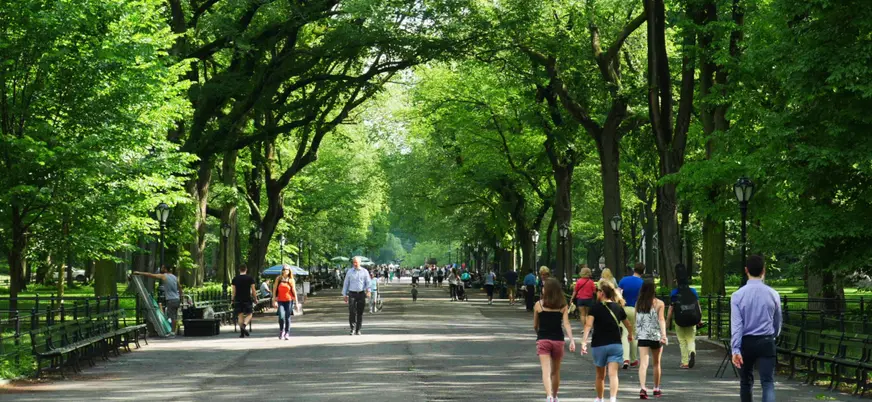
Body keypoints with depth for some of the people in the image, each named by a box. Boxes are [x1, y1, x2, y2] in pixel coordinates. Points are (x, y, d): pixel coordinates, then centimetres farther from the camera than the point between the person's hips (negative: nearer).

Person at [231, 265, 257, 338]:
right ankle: (244, 325, -20)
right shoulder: (250, 278, -1)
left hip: (238, 300, 2)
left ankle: (242, 332, 3)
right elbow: (253, 290, -2)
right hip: (247, 299, -2)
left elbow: (233, 291, 3)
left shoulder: (235, 279, 4)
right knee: (249, 314, 8)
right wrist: (255, 298, 8)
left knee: (240, 315, 7)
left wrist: (232, 299, 12)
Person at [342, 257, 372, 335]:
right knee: (352, 311, -12)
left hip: (361, 293, 0)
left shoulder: (364, 271, 7)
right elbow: (346, 283, 10)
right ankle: (352, 328, -3)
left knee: (360, 312, 3)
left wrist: (368, 290, -16)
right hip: (352, 294, 0)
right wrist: (345, 295, 6)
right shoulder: (349, 272, 8)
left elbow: (368, 282, 2)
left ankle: (358, 330, 11)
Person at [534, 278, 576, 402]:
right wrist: (572, 340, -13)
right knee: (555, 371, 19)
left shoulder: (539, 305, -2)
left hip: (543, 340, -2)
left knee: (546, 371, -9)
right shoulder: (563, 306, 0)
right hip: (558, 340, 2)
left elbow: (535, 325, 7)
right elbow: (566, 324, -10)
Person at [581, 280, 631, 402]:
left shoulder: (596, 307, -6)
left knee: (600, 375, 16)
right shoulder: (618, 307, 5)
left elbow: (588, 325, -18)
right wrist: (630, 334, 40)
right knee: (613, 374, -6)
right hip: (615, 344, 1)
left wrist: (584, 342, -22)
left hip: (599, 345, -1)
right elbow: (628, 325, 19)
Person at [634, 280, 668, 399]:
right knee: (656, 363, 14)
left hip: (642, 336, 1)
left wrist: (634, 332, 24)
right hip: (655, 335, -1)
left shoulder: (638, 303, 4)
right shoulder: (659, 303, -4)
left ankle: (642, 388, -24)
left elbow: (636, 319, 11)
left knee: (643, 363, -6)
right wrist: (664, 334, -18)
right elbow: (661, 320, -12)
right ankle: (656, 389, 25)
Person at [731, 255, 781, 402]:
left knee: (746, 381, 17)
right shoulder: (773, 294, -2)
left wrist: (735, 350, -15)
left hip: (746, 342, 0)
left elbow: (736, 324, -13)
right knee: (768, 382, -7)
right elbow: (777, 322, 12)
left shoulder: (738, 295, -7)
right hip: (766, 342, 0)